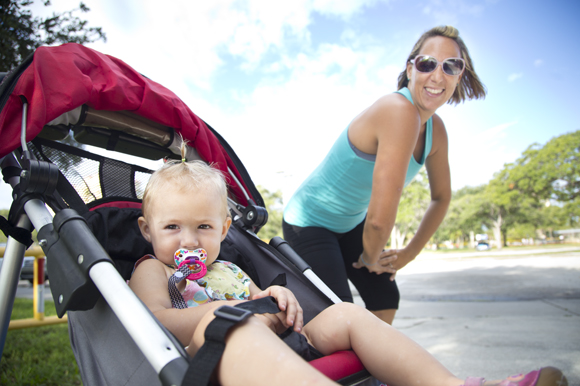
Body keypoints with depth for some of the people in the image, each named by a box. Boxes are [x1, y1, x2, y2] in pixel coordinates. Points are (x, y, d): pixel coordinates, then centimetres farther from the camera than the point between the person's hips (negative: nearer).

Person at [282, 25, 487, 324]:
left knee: (386, 302, 12)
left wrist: (410, 253, 7)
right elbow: (380, 218, -34)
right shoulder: (399, 111, -33)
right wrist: (371, 257, -14)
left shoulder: (435, 129, -5)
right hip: (310, 222, -8)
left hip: (352, 222, 8)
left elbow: (441, 198, 10)